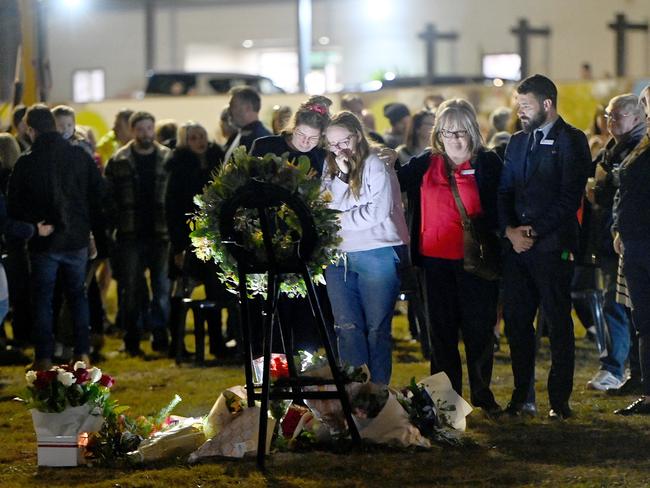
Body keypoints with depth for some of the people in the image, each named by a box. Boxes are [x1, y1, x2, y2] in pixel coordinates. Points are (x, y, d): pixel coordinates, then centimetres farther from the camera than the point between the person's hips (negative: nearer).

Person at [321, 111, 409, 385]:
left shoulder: (375, 165, -4)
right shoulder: (330, 168, 13)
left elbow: (377, 211, -11)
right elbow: (329, 207, 3)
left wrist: (340, 219, -4)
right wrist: (341, 175, -8)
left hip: (376, 254, -5)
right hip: (338, 257, 5)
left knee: (377, 327, 0)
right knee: (347, 327, 3)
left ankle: (379, 390, 5)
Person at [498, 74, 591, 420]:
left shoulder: (571, 141, -3)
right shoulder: (518, 142, 17)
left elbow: (570, 197, -10)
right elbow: (505, 192, 13)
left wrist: (535, 231, -13)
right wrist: (510, 230, -5)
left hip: (553, 245, -6)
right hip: (517, 246, 6)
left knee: (558, 324, -1)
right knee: (516, 322, 6)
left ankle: (559, 400, 4)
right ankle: (521, 395, 15)